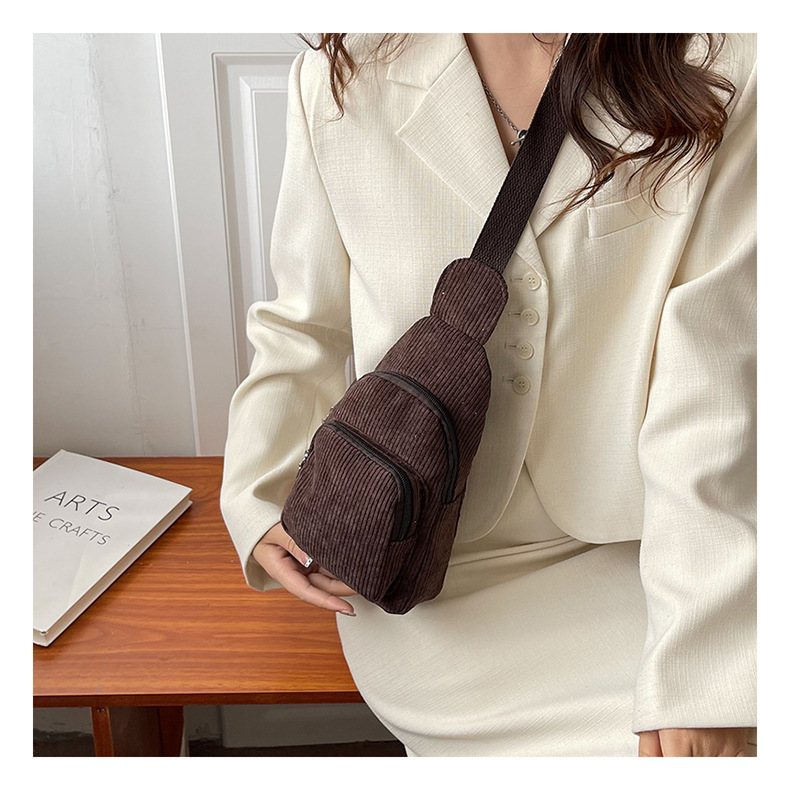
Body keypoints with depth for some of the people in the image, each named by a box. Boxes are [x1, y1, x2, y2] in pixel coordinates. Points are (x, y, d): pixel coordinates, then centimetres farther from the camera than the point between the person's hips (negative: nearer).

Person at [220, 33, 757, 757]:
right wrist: (258, 500, -5)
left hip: (621, 548, 2)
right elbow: (302, 329, 8)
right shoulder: (343, 82, -4)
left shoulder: (728, 78, -9)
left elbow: (709, 398, -15)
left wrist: (697, 677, -19)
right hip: (428, 559, -1)